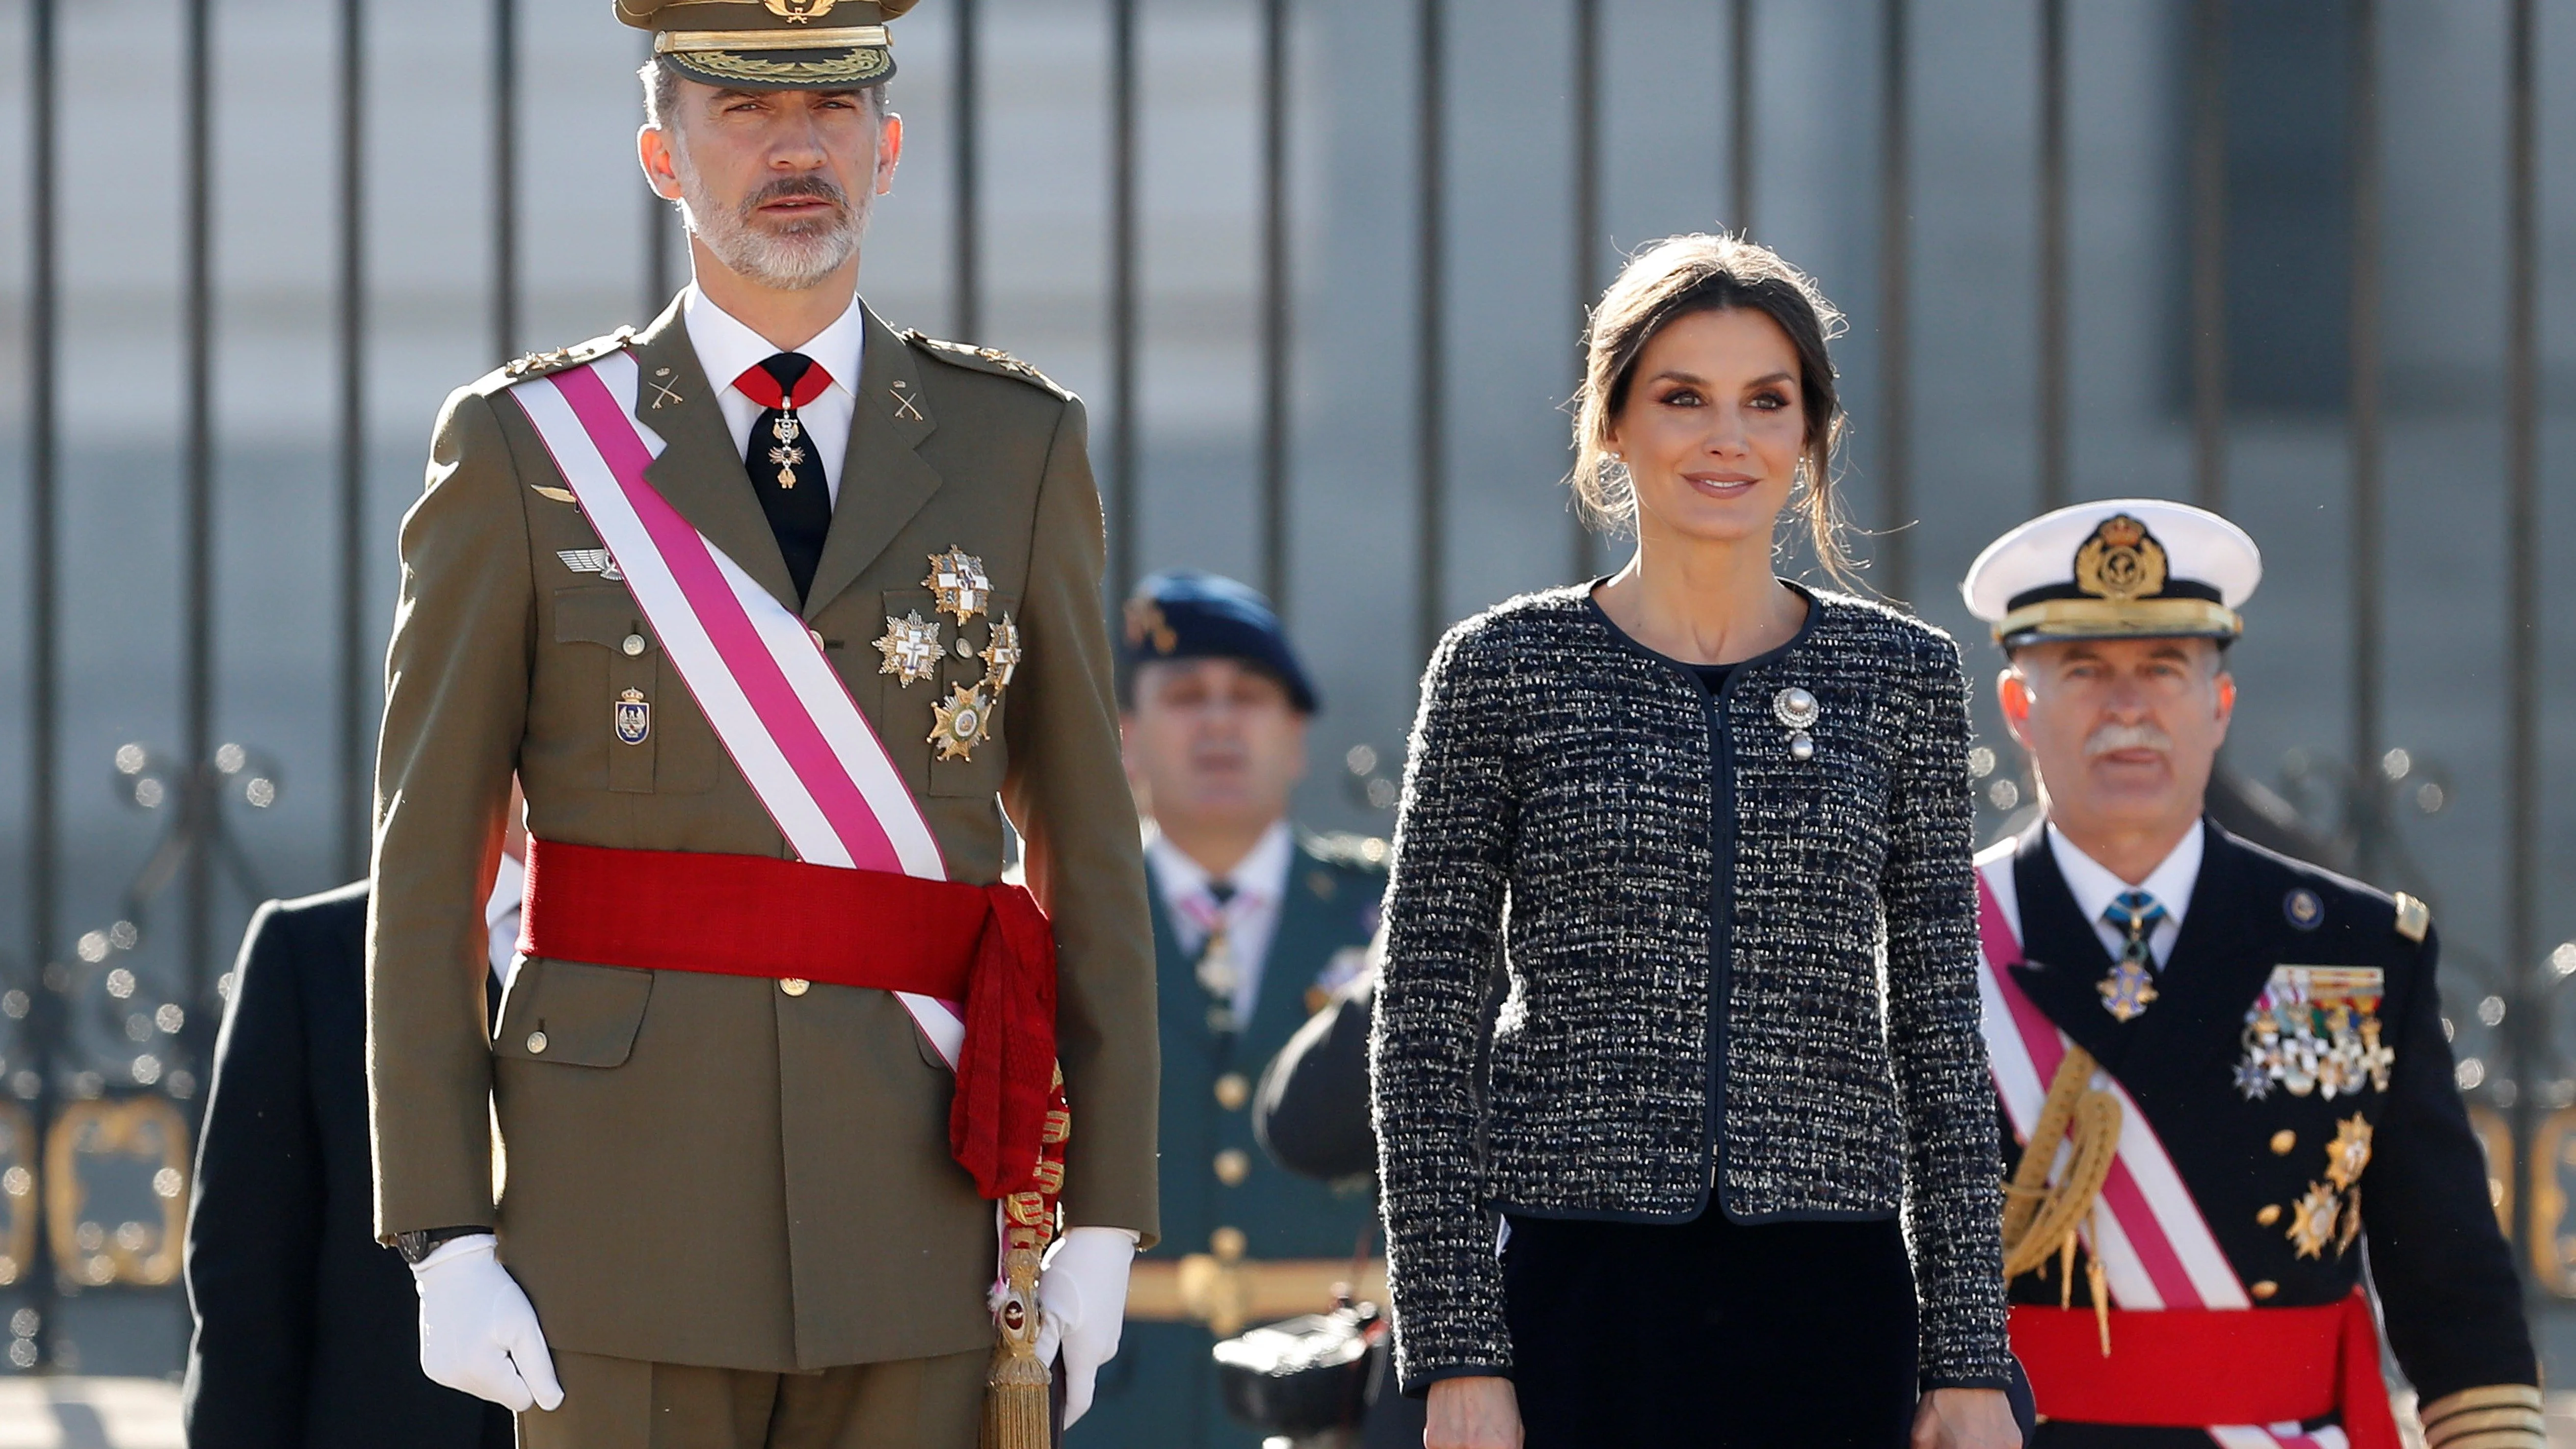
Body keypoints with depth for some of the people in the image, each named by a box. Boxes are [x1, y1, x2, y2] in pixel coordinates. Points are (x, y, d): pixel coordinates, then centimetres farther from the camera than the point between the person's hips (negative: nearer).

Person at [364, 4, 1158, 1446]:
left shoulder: (1016, 447, 8)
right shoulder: (526, 450, 2)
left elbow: (1091, 856, 10)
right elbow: (426, 875, 2)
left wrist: (1105, 1221, 3)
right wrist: (446, 1241, -6)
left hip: (924, 1217, 2)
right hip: (630, 1227, -1)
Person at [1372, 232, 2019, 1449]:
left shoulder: (1901, 677, 9)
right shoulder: (1506, 669, 3)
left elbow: (1940, 1034, 9)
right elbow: (1425, 1029, 2)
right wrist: (1455, 1351, -5)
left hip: (1829, 1310, 2)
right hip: (1580, 1303, -2)